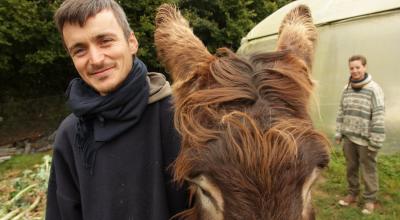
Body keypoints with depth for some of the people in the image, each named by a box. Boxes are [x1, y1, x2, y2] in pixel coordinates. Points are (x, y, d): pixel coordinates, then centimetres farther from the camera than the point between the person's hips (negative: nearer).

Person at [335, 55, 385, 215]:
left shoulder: (374, 89, -12)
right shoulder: (346, 89, 7)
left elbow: (379, 116, -15)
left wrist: (375, 141, -16)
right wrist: (338, 134, 10)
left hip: (365, 139, -5)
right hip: (349, 137, 5)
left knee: (368, 170, 8)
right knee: (351, 168, 16)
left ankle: (370, 199, 25)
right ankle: (352, 193, 33)